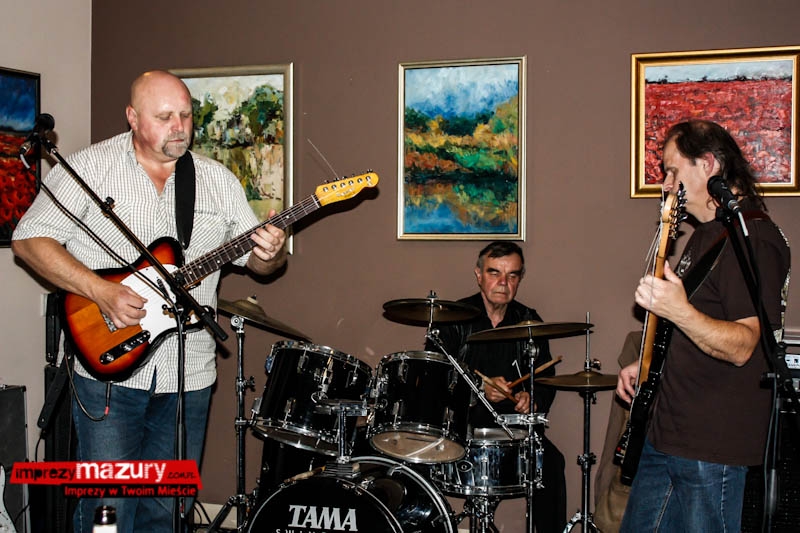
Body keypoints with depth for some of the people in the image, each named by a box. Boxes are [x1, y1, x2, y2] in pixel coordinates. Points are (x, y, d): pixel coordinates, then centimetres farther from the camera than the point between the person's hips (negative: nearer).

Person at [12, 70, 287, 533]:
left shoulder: (218, 180, 7)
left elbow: (254, 259, 10)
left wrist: (269, 254, -15)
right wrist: (102, 291, -19)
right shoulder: (90, 167, -4)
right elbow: (30, 239, -8)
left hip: (189, 374, 3)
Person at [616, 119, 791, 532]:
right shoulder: (706, 234, 15)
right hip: (664, 435, 10)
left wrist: (679, 311, -40)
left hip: (712, 448, -10)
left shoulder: (752, 239, -17)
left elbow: (742, 347, -25)